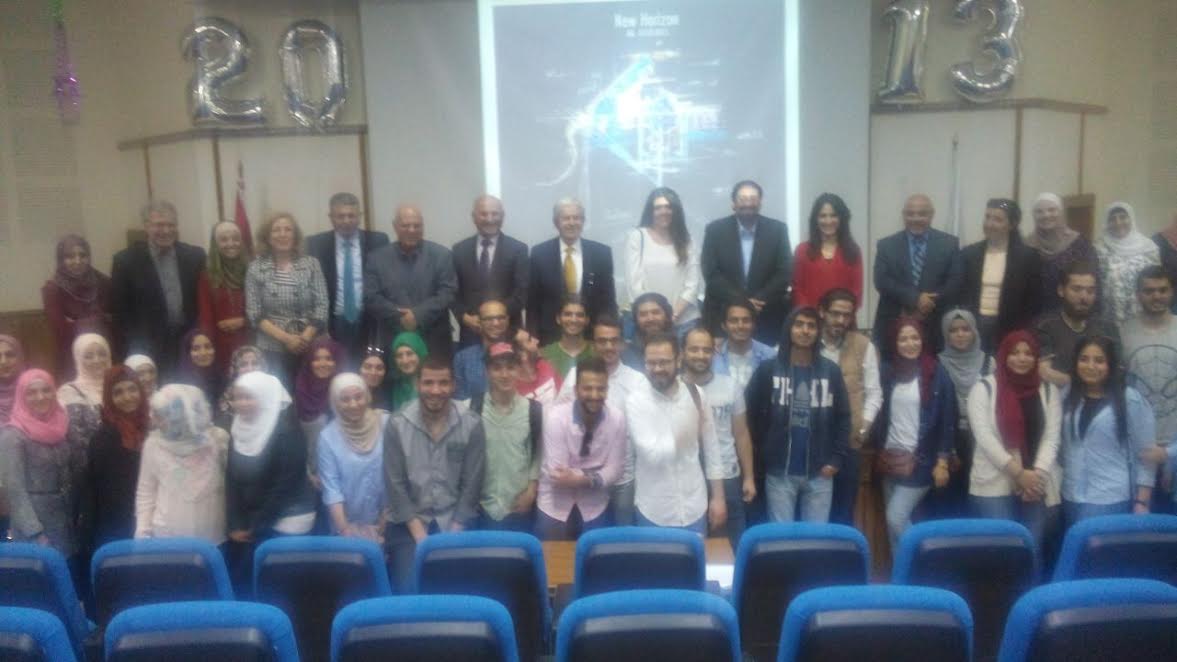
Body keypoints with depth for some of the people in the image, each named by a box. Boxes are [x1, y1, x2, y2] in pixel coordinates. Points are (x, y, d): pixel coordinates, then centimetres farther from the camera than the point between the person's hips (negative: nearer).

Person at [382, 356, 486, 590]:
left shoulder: (471, 424, -7)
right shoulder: (397, 424, -7)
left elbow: (471, 485, -4)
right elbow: (395, 485, -6)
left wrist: (453, 534, -10)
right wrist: (419, 534, -11)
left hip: (456, 520, 0)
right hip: (409, 522, 0)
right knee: (408, 587, -13)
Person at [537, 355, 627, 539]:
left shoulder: (617, 418, -12)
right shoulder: (555, 416, -20)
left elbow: (615, 469, -10)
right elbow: (557, 473, -21)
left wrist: (584, 479, -26)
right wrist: (594, 477, -24)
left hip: (594, 507, 2)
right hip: (555, 506, -2)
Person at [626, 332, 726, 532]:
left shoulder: (696, 395, -2)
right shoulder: (635, 402, -11)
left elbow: (711, 448, 5)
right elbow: (653, 454, -20)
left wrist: (718, 497, 5)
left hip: (694, 508, 2)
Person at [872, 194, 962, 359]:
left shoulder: (949, 243, 7)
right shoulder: (886, 245, 6)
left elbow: (955, 281, 0)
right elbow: (881, 281, -4)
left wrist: (930, 304, -12)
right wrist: (914, 299, -15)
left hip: (935, 326, 0)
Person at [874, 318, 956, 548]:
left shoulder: (937, 373, -6)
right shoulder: (888, 372, 6)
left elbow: (948, 420, -6)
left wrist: (942, 461, -9)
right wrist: (879, 450, 8)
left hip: (920, 460, -5)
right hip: (890, 457, 5)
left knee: (896, 519, -11)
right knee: (894, 521, 10)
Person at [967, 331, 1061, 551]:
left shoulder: (1049, 390, 9)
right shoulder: (984, 388, -1)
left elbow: (1052, 437, 2)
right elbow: (983, 436, -9)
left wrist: (1037, 473, -12)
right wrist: (1018, 473, -14)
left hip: (1036, 485, 3)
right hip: (994, 485, -3)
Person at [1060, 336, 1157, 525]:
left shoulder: (1130, 399, -3)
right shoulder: (1069, 397, 9)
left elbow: (1146, 454, -4)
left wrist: (1142, 502, -6)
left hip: (1111, 501, -4)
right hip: (1072, 498, 4)